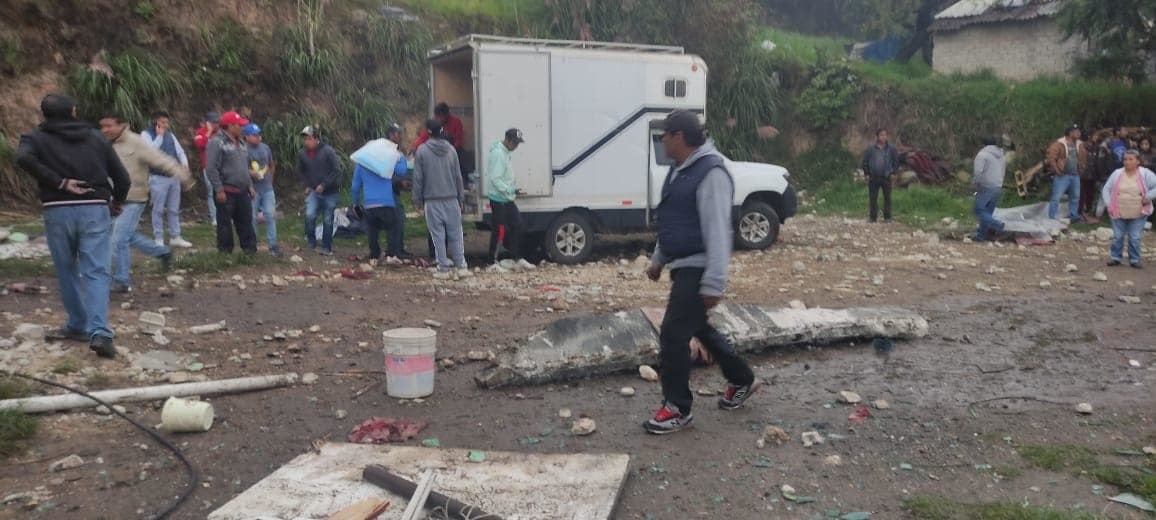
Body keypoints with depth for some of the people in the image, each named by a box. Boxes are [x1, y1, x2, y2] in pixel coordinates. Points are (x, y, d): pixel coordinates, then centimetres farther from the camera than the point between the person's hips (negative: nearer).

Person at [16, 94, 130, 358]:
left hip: (58, 211, 0)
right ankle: (99, 332, -18)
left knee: (68, 271, 17)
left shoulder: (37, 137, 6)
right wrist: (116, 203, 28)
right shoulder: (96, 138, 12)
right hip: (95, 210, 1)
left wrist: (60, 183, -12)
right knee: (96, 272, -3)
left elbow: (23, 158, -18)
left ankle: (78, 325, 26)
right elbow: (123, 178, 10)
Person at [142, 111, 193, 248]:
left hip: (174, 176, 6)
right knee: (158, 210, -1)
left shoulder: (169, 134, 13)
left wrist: (184, 163, -9)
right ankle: (158, 239, 5)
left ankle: (175, 237, 18)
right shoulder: (146, 134, -3)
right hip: (158, 178, -6)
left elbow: (180, 151, 10)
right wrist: (159, 136, -15)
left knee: (174, 209, 11)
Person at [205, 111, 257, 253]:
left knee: (246, 223, 10)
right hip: (226, 193, -7)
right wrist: (219, 190, -19)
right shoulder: (216, 142, -12)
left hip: (242, 192, 7)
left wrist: (250, 184, 18)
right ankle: (225, 252, 10)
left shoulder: (240, 143, 15)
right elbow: (212, 169, -17)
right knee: (225, 225, 2)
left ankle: (250, 250, 17)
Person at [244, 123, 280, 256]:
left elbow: (272, 165, 22)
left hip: (267, 189, 4)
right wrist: (251, 173, -26)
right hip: (252, 190, -4)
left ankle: (273, 245, 5)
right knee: (252, 218, 5)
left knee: (271, 215, 1)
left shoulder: (265, 147, 8)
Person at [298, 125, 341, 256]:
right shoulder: (302, 154, 0)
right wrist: (307, 185, 3)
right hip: (313, 191, 2)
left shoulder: (327, 151, -13)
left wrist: (323, 185, -17)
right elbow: (301, 171, 16)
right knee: (309, 215, -19)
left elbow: (337, 171, -12)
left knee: (327, 221, 5)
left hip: (329, 192, -2)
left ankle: (326, 248, 18)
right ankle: (311, 243, 0)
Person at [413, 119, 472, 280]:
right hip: (451, 199, 2)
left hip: (432, 200, -2)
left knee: (438, 235, 3)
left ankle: (443, 269, 4)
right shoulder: (451, 149, 4)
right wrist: (460, 198, 15)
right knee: (455, 234, 7)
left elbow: (418, 178, -3)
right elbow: (458, 176, 8)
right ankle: (461, 267, 5)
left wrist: (418, 200, 5)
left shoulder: (422, 151, -4)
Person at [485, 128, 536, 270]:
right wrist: (510, 190, -26)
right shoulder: (498, 153, -20)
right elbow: (495, 178, -25)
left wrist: (511, 191, 12)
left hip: (507, 198, 10)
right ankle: (493, 261, 8)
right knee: (500, 230, -3)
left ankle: (519, 259, 15)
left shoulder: (505, 152, 11)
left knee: (517, 224, 9)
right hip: (498, 198, -10)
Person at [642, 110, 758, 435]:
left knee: (674, 334, -7)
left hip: (697, 269, -10)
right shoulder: (680, 170, 12)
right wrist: (658, 259, 25)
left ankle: (678, 408, 7)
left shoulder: (711, 173, -20)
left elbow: (717, 231, -24)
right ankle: (742, 380, 38)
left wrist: (714, 283, -26)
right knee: (699, 328, 21)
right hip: (682, 266, 10)